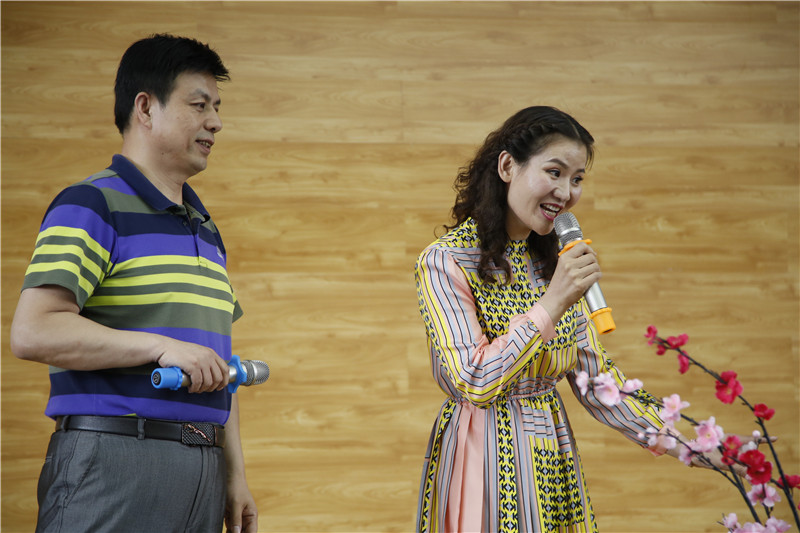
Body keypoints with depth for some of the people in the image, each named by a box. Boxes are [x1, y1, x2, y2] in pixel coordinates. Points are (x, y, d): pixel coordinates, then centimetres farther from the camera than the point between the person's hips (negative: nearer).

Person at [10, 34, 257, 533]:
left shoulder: (206, 229, 20)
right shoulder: (91, 205, -5)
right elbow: (34, 333, -17)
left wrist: (235, 474, 18)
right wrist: (163, 347, -18)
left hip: (202, 470, 7)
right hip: (113, 462, -7)